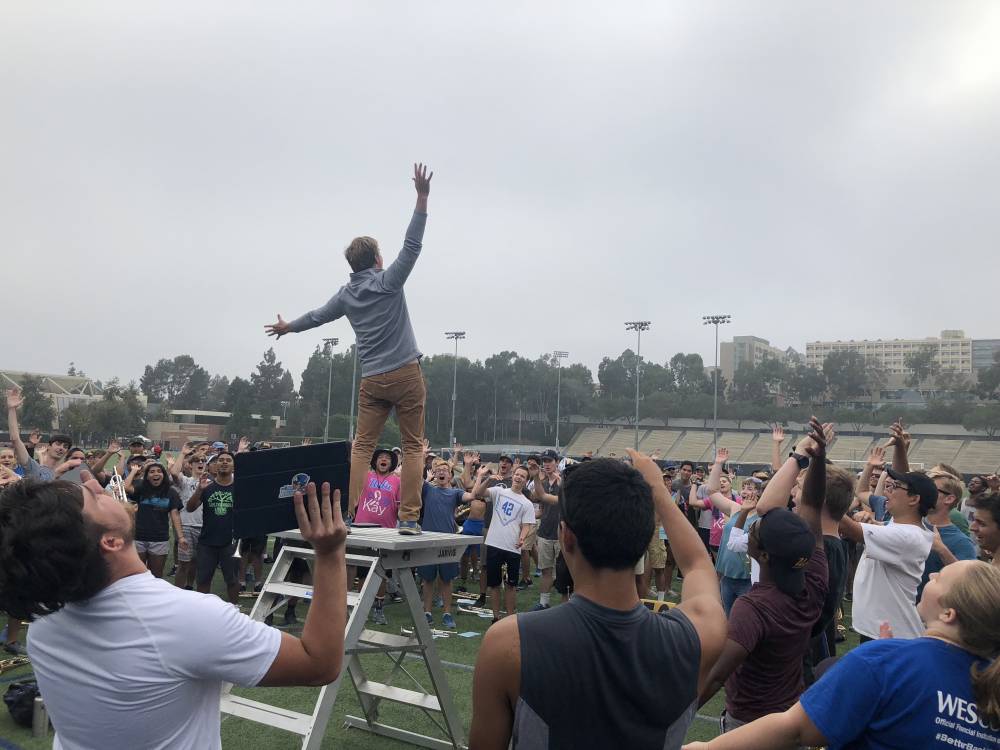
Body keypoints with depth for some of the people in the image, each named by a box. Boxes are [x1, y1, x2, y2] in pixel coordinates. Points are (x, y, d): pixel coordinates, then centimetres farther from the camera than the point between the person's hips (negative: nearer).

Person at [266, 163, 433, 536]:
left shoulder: (347, 294, 11)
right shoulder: (388, 281, -4)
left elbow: (318, 316, 26)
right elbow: (412, 244, -11)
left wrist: (287, 327, 45)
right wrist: (422, 197, -12)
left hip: (372, 379, 4)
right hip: (405, 373, -4)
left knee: (362, 445, 7)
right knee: (412, 446, 1)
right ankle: (409, 517, -2)